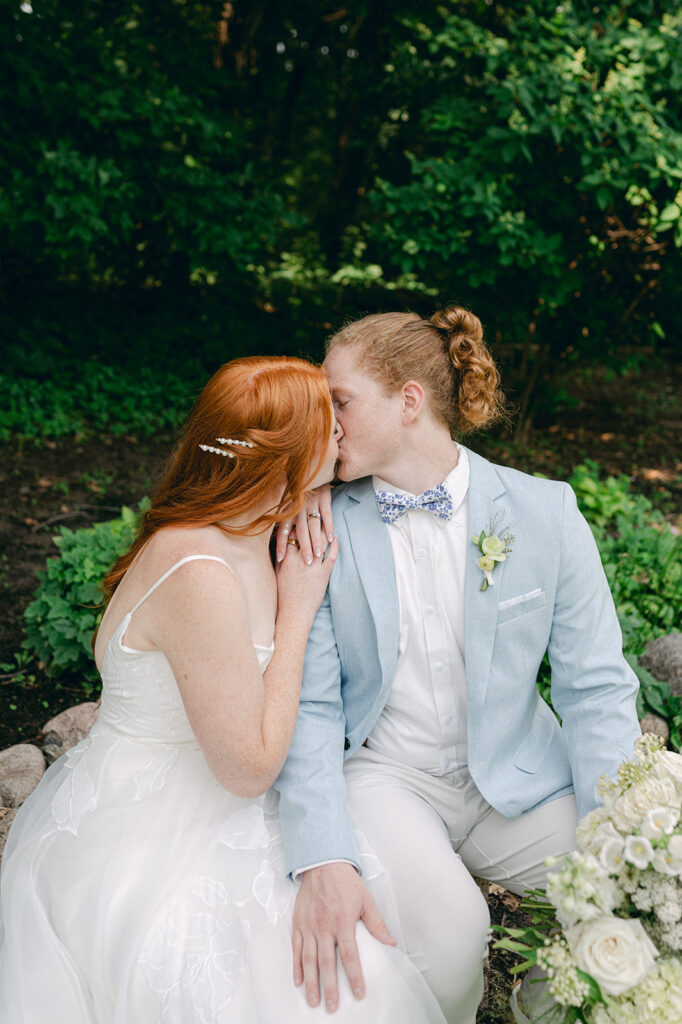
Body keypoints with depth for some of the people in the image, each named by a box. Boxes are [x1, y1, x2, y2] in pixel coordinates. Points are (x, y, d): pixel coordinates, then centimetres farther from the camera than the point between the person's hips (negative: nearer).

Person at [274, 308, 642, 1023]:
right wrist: (322, 860, -25)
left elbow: (595, 688, -4)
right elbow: (309, 704, -10)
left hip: (515, 776, 2)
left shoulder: (545, 512, -6)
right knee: (447, 924, -28)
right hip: (384, 775, -1)